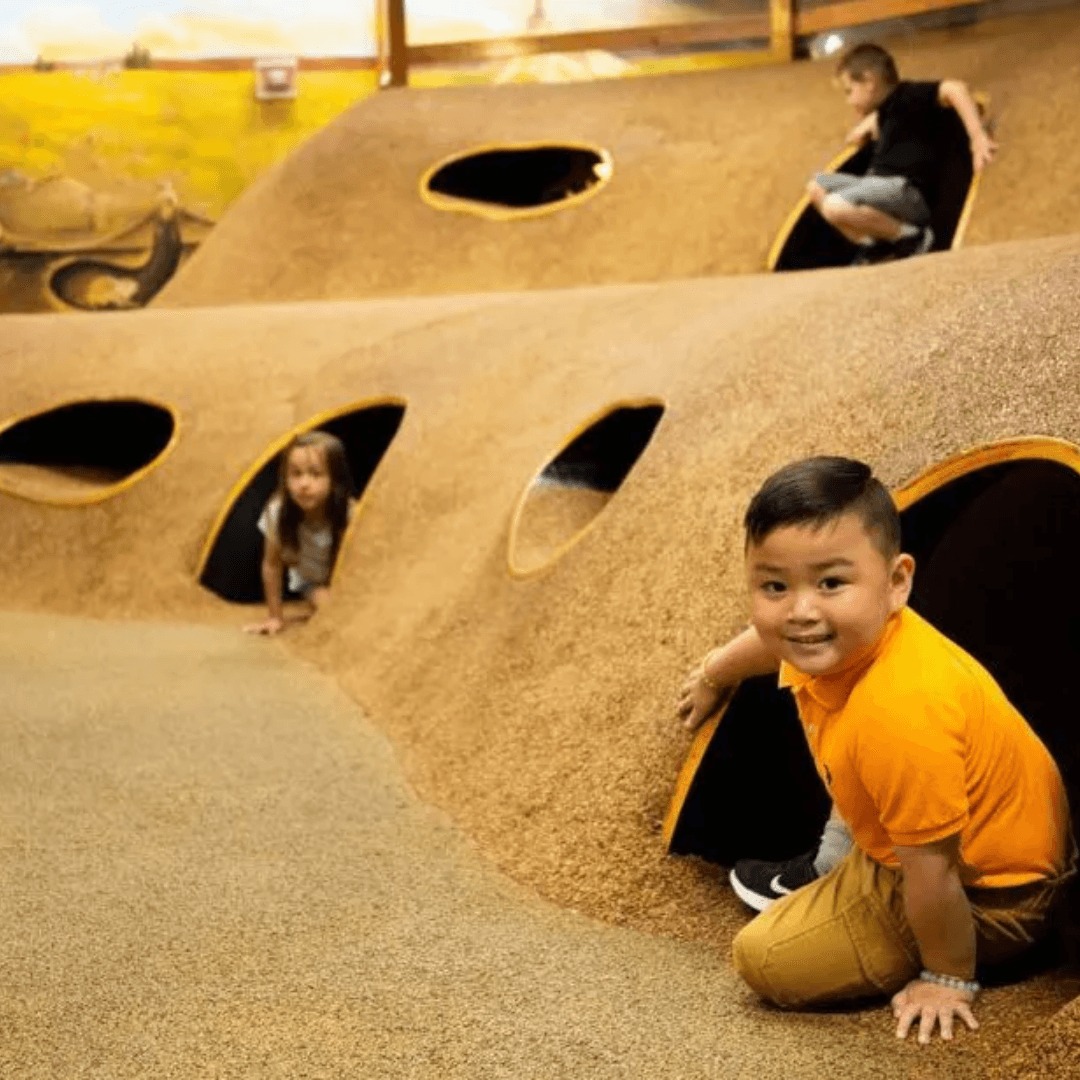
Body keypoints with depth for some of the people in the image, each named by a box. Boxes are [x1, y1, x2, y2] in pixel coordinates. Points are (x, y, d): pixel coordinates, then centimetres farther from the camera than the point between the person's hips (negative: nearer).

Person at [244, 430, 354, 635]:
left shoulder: (349, 517, -35)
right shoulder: (278, 512, -29)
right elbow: (271, 564, -14)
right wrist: (276, 617, -9)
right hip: (311, 580, 0)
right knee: (322, 599, -28)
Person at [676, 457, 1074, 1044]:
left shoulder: (900, 715, -43)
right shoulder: (839, 634, -15)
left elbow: (931, 870, -31)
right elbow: (770, 637, 12)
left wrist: (946, 980, -15)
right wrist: (715, 672, 32)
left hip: (984, 893, -8)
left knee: (765, 958, -6)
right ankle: (835, 868, 39)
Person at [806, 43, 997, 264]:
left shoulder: (907, 96, -6)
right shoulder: (886, 110, 22)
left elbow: (954, 89, -22)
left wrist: (978, 137, -28)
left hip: (908, 190, -10)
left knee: (834, 206, -30)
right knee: (816, 186, 13)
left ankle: (909, 236, -11)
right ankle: (873, 245, 3)